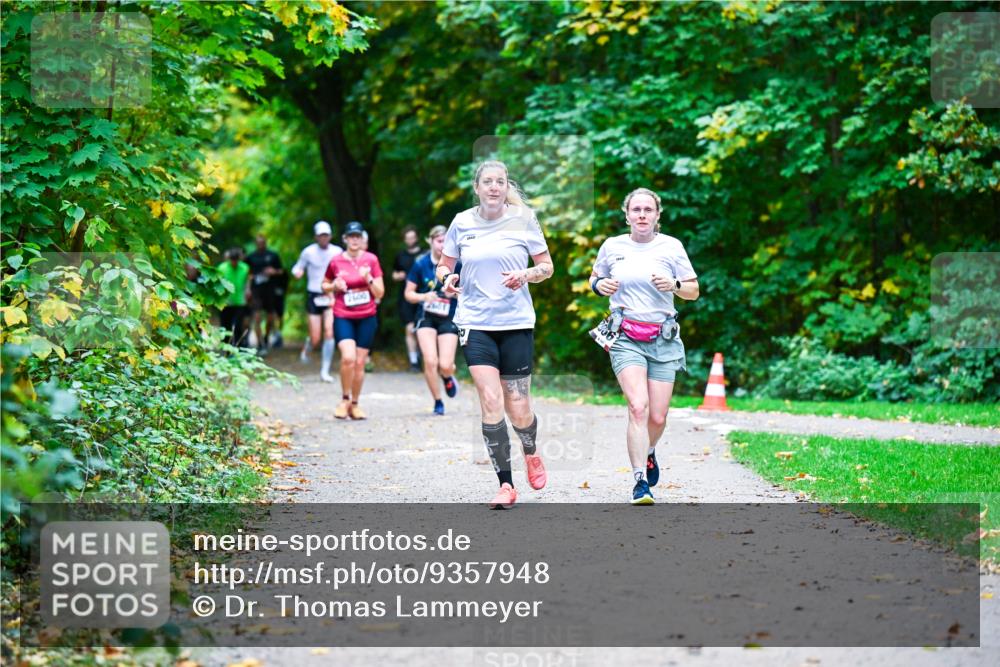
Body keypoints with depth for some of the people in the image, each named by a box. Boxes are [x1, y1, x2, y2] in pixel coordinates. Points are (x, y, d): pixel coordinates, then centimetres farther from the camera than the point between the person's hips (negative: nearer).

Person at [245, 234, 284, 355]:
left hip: (270, 290, 1)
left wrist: (274, 271, -10)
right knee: (257, 318, -11)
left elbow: (281, 271, 12)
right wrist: (247, 288, 1)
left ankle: (266, 339, 32)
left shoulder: (273, 255, 6)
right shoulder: (251, 257, 6)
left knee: (271, 318, 6)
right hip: (256, 291, -1)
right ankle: (261, 345, -7)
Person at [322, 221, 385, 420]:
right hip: (343, 317, -1)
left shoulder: (371, 260, 1)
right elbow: (325, 285, 15)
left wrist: (368, 279, -15)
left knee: (360, 362, 4)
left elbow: (380, 293, 2)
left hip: (366, 318, 1)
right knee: (348, 357, -21)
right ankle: (345, 399, -1)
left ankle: (355, 404, 21)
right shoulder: (336, 261, 0)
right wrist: (335, 286, -6)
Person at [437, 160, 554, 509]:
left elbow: (546, 265, 6)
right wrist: (447, 279, -9)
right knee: (491, 402, -12)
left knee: (518, 409, 0)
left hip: (516, 323, 0)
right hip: (475, 323, 0)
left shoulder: (523, 219, 0)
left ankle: (531, 453, 36)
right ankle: (505, 484, -3)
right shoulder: (462, 222, 3)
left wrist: (526, 276, -14)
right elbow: (444, 265, 14)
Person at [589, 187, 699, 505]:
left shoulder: (671, 247, 3)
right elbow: (595, 278, 23)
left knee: (657, 417, 1)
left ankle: (648, 452, 36)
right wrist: (599, 285, -1)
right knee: (638, 407, -20)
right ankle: (640, 481, -19)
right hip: (626, 338, -1)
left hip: (663, 339, 1)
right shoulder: (612, 246, 6)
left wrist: (674, 285, -12)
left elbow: (693, 291, 9)